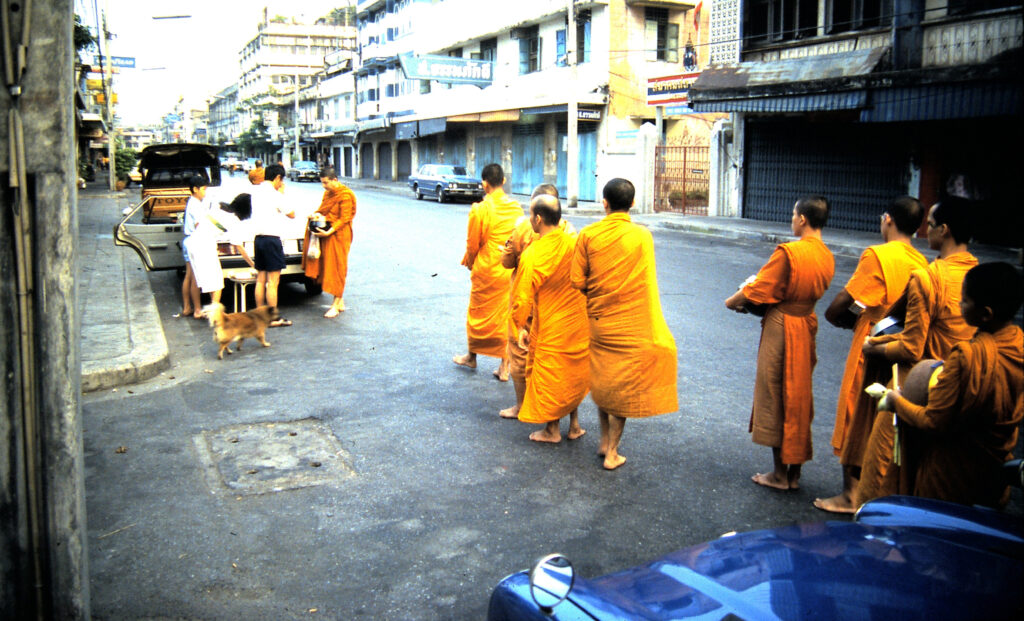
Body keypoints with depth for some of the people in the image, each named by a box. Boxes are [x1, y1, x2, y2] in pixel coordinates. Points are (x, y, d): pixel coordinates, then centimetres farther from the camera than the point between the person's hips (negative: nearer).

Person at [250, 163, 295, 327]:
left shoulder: (256, 191, 9)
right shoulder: (275, 195, -12)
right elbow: (291, 214, -2)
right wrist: (283, 194, 5)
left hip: (258, 238, 8)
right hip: (271, 238, -8)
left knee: (260, 279, 13)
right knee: (273, 281, -4)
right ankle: (274, 318, -1)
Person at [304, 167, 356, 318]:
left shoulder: (345, 195, -15)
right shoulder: (328, 192, 12)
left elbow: (344, 219, -17)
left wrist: (329, 232, -25)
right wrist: (315, 214, -2)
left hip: (339, 235, -8)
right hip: (326, 233, 8)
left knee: (337, 268, -3)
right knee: (327, 266, 8)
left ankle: (336, 305, 3)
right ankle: (340, 303, 17)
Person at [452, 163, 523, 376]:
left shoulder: (480, 209, -15)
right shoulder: (516, 207, -1)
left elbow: (473, 244, -7)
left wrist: (469, 262, 12)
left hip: (487, 271, -4)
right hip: (512, 271, 4)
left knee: (479, 313, 14)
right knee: (508, 314, 10)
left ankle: (472, 356, 30)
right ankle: (505, 363, 13)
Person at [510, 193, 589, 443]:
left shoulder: (532, 255, -21)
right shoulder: (575, 244, -6)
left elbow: (523, 297, -15)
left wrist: (522, 326, -1)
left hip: (549, 328, -5)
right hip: (578, 322, 5)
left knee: (548, 376, 11)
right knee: (574, 373, 20)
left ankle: (552, 430, 23)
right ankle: (574, 424, 29)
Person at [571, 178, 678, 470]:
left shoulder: (588, 235, -5)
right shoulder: (642, 235, -8)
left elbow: (577, 281, -4)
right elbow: (648, 283, -4)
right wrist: (653, 327, 7)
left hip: (597, 320, 2)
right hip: (631, 325, -2)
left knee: (602, 381, 20)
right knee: (623, 385, 8)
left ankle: (604, 441, 31)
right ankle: (612, 452, 14)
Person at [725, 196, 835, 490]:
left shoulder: (787, 252, -20)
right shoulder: (827, 257, 3)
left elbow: (758, 289, -15)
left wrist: (733, 301, 5)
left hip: (781, 327, -7)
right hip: (807, 325, 7)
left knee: (776, 398, 5)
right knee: (799, 398, 15)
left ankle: (780, 473, 14)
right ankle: (795, 473, 23)